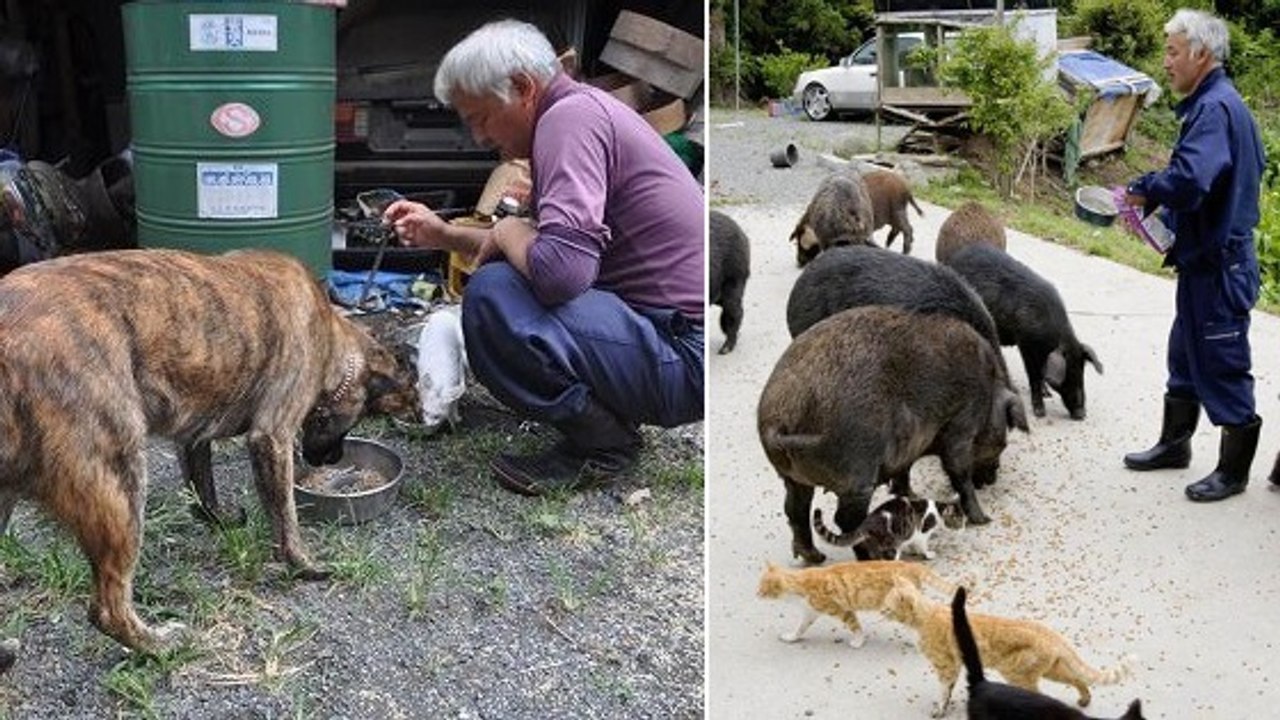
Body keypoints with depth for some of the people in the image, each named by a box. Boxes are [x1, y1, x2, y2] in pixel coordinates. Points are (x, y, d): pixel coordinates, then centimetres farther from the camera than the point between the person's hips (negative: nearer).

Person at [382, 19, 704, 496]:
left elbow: (562, 269, -30)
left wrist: (509, 231, -9)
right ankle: (609, 420, 15)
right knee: (502, 276, 20)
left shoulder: (572, 116, -16)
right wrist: (443, 235, 19)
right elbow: (542, 248, 26)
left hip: (687, 357, -11)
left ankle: (602, 443, -5)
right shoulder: (582, 110, 16)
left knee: (492, 295, -23)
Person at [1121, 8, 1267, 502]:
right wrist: (1163, 211, 10)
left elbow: (1189, 180, -36)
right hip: (1204, 257, 10)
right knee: (1185, 354, 20)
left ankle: (1234, 470, 14)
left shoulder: (1215, 108, -21)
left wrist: (1142, 190, -15)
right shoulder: (1216, 103, 11)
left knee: (1221, 366, 1)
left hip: (1218, 265, -10)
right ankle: (1174, 443, 35)